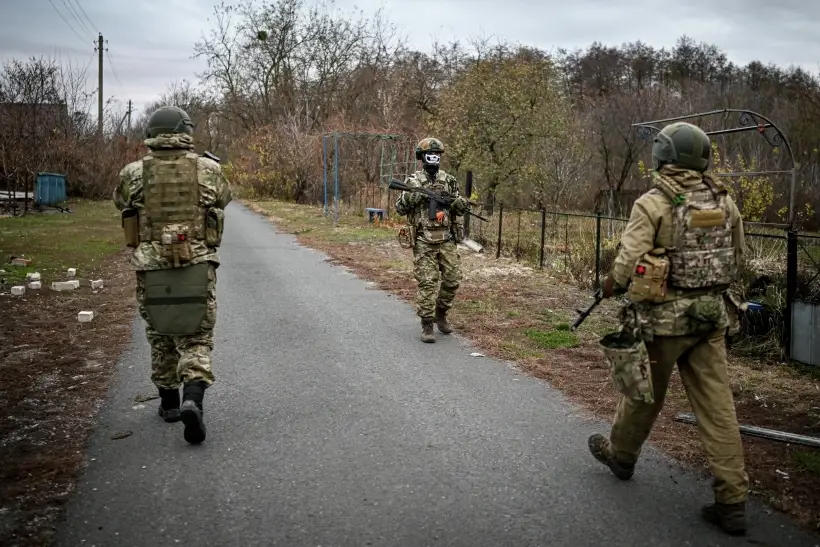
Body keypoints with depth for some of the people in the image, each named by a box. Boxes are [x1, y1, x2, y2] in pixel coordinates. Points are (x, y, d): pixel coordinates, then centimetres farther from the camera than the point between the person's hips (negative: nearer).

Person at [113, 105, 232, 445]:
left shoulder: (133, 173, -2)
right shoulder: (209, 170, -3)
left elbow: (121, 202, 18)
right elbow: (224, 198, 17)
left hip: (151, 268, 1)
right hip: (197, 266, -1)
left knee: (161, 336, 19)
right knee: (196, 339, 7)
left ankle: (169, 402, 30)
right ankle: (192, 401, -15)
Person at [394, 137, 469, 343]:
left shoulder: (449, 180, 10)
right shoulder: (413, 181, 1)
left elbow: (461, 208, 13)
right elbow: (400, 209, 0)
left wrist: (457, 200, -10)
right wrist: (410, 197, -18)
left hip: (447, 240, 4)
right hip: (424, 241, -4)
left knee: (452, 280, 5)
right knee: (427, 283, -6)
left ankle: (440, 314, 28)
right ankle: (427, 325, 1)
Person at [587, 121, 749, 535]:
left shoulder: (653, 204, -14)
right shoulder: (725, 202, 4)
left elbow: (628, 263, -18)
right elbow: (737, 259, 13)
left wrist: (610, 285, 2)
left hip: (663, 316, -4)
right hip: (712, 314, 4)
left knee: (643, 390, 16)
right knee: (717, 405, 6)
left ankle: (620, 454, 39)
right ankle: (732, 501, 7)